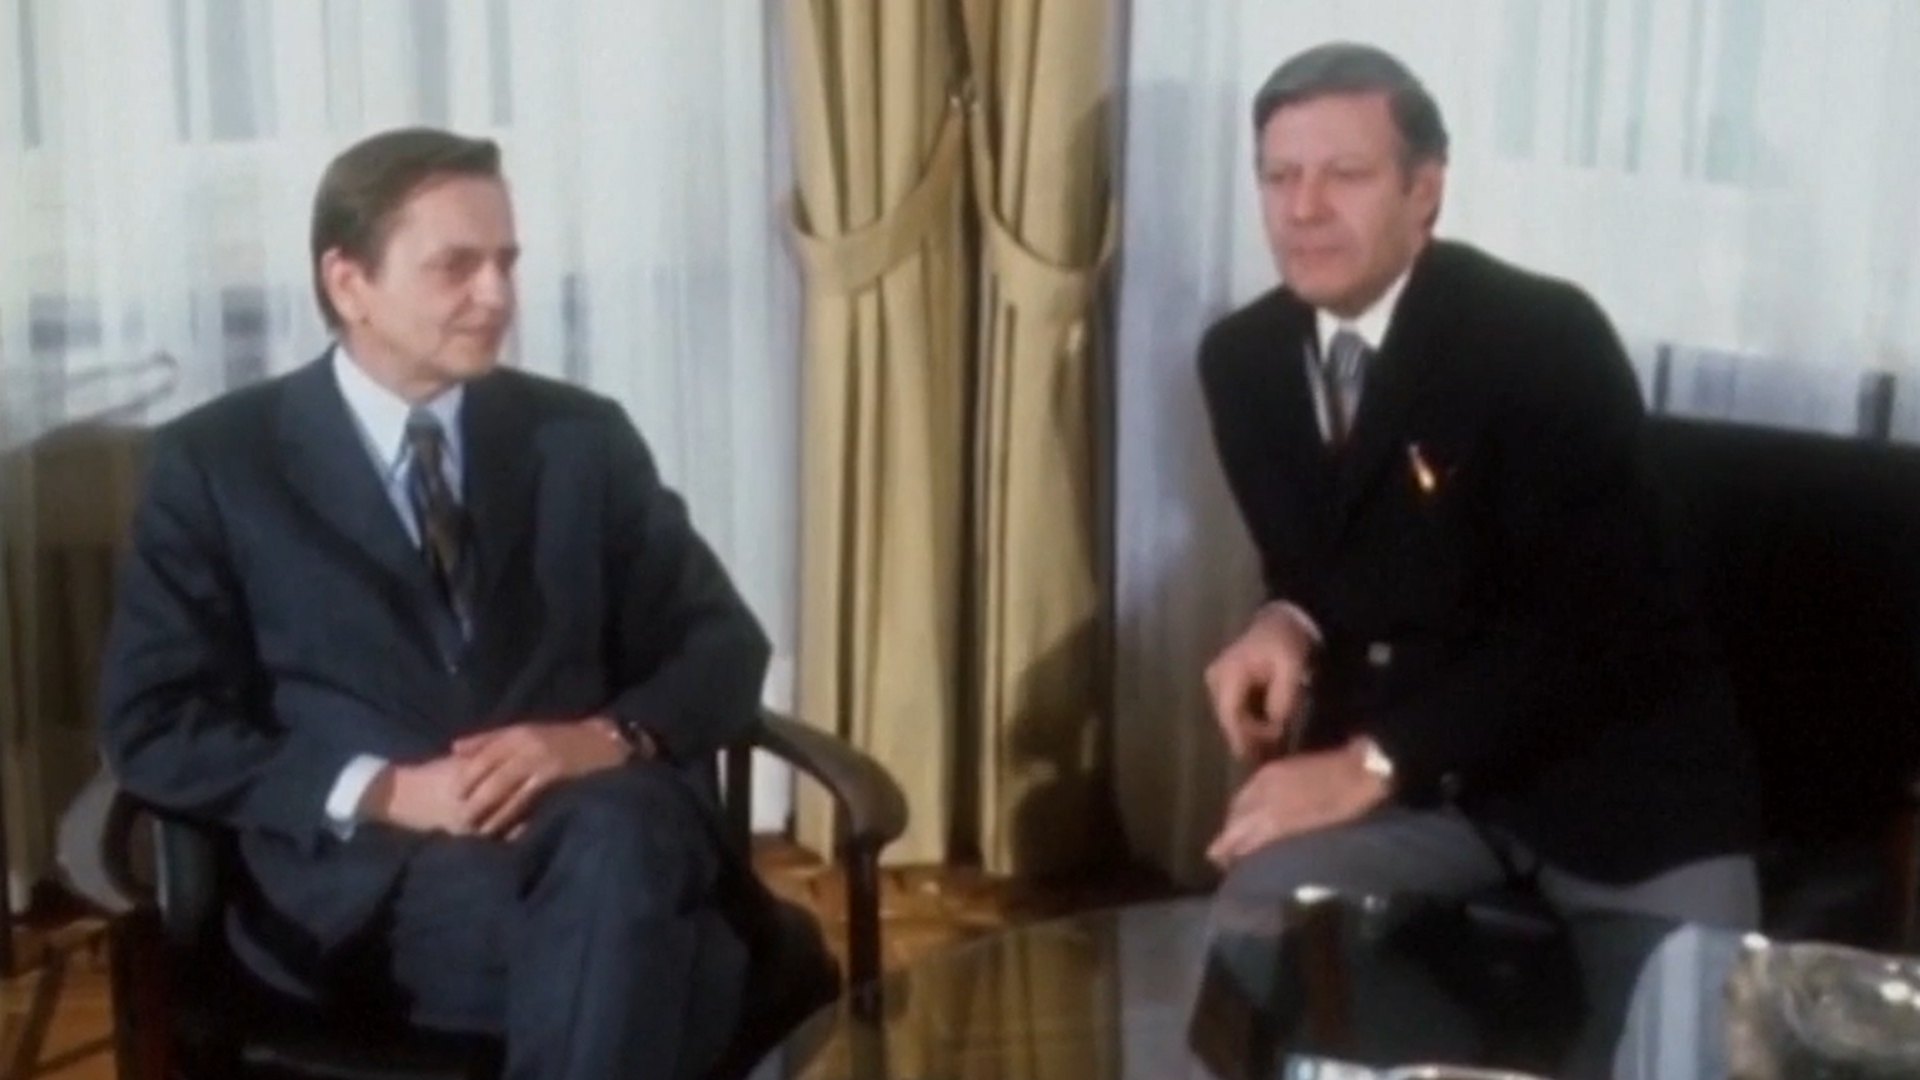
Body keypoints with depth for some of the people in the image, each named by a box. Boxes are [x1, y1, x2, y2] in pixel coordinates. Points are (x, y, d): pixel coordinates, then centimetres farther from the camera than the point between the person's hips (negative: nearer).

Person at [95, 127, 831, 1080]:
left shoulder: (585, 438, 15)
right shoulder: (214, 462, 7)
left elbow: (723, 646, 13)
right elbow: (153, 726, 1)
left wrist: (609, 737, -10)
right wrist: (380, 790, -14)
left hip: (610, 833, 3)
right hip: (364, 880, -3)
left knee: (618, 832, -36)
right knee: (626, 939, -36)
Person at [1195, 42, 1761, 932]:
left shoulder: (1546, 338, -17)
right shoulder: (1242, 358, 2)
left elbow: (1585, 614, -23)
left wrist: (1377, 761, -27)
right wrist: (1287, 622, -9)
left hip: (1604, 759, -4)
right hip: (1387, 761, 4)